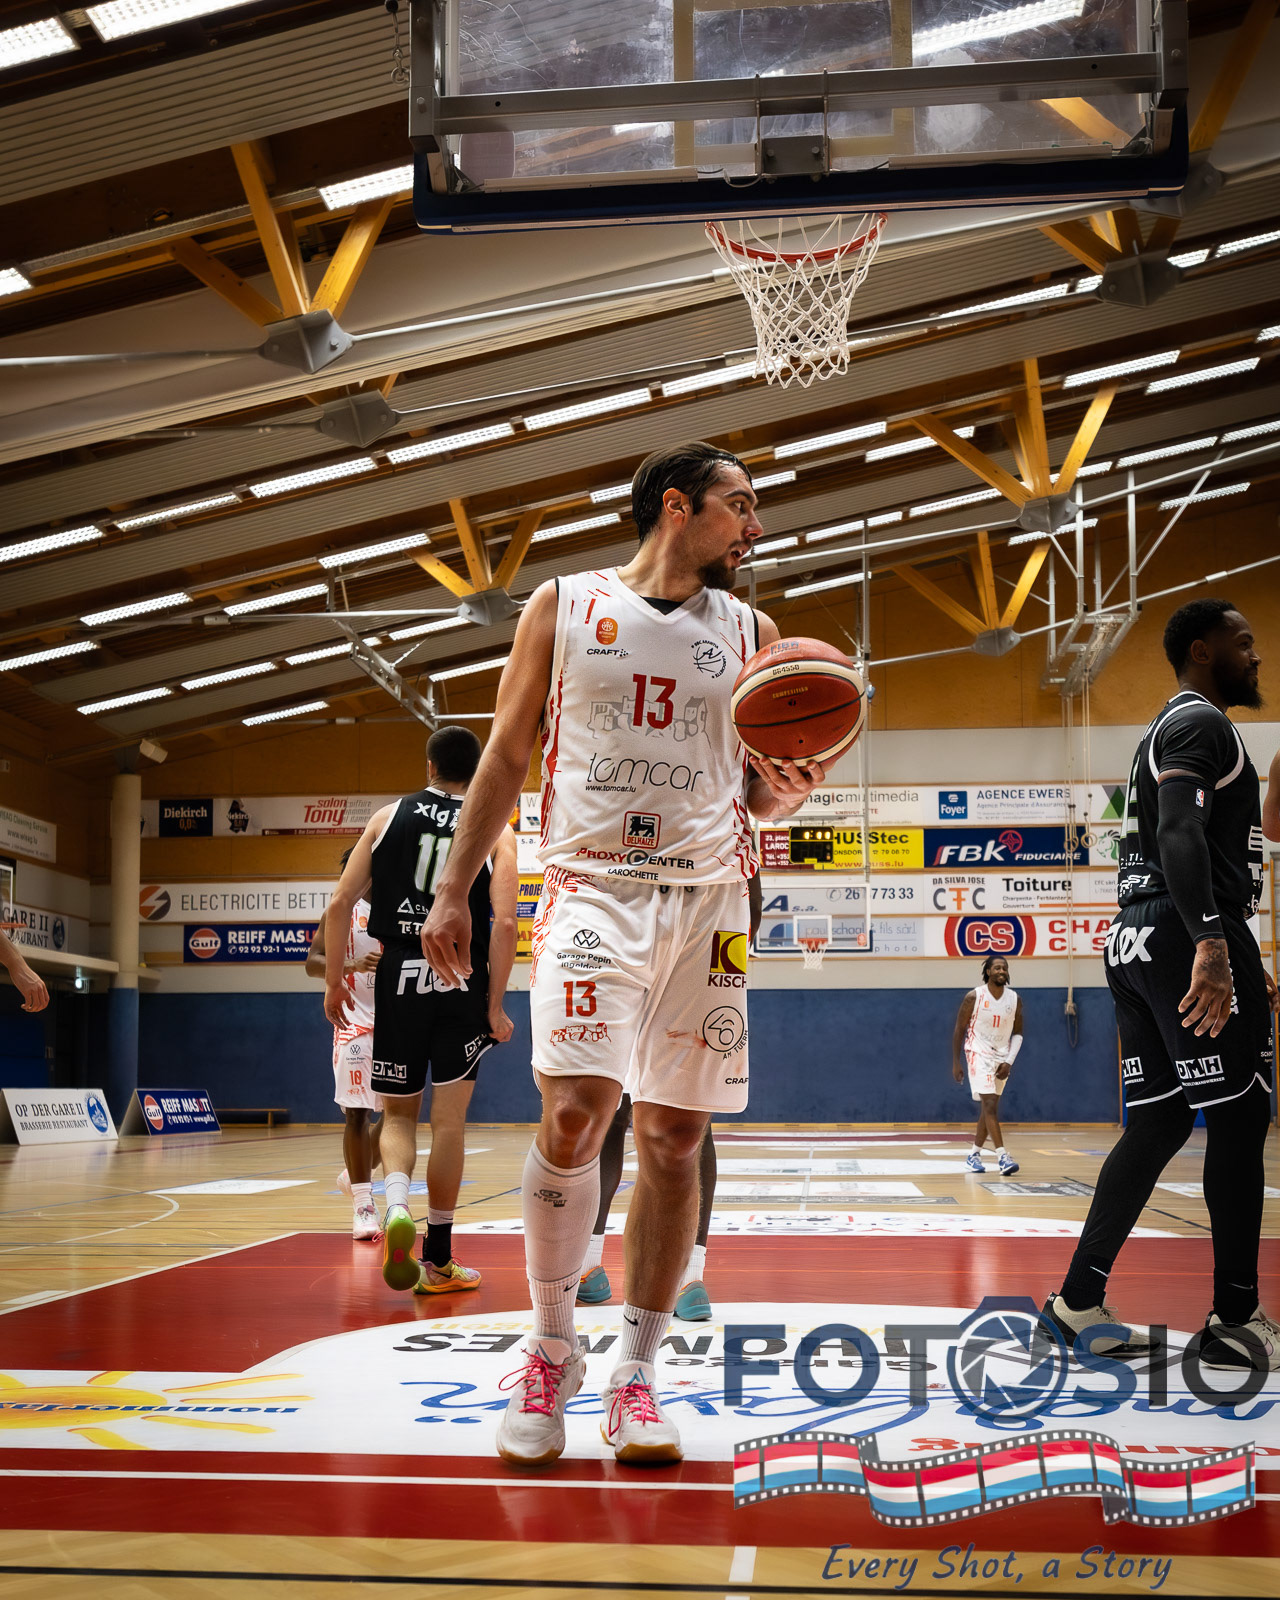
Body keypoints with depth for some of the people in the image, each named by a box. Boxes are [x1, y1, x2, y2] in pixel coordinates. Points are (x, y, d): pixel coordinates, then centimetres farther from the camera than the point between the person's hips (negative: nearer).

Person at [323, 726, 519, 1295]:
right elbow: (504, 921, -8)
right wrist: (495, 1006, -4)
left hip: (397, 977, 1)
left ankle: (397, 1206, -17)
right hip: (462, 982, -1)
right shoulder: (495, 829, 4)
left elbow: (341, 902, 3)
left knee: (398, 1114, 13)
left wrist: (334, 983, 10)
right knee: (448, 1121, 6)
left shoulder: (389, 816, 8)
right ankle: (437, 1262, 10)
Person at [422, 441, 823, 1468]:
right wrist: (455, 891, 3)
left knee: (675, 1136, 2)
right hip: (594, 887, -3)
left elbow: (761, 793, 16)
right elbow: (508, 756, 9)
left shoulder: (751, 634, 13)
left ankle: (636, 1375, 12)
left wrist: (789, 787, -9)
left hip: (707, 898, 3)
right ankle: (552, 1348, 2)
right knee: (575, 1112, -18)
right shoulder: (565, 606, 7)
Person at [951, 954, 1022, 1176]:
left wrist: (1009, 1062, -4)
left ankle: (974, 1154, 22)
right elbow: (959, 1030, -4)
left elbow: (1017, 1033, 8)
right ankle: (1002, 1156, -21)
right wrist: (955, 1063, -6)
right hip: (979, 1055, -5)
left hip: (1002, 1058, 5)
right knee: (990, 1105, -16)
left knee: (988, 1108, 9)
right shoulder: (974, 997, -11)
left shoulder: (1014, 999, 0)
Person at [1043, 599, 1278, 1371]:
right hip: (1186, 935, -10)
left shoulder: (1171, 730, 27)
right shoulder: (1201, 723, -6)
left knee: (1158, 1125, 9)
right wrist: (1211, 943, -35)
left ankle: (1080, 1301, 8)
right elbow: (1180, 832, -23)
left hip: (1138, 939, 10)